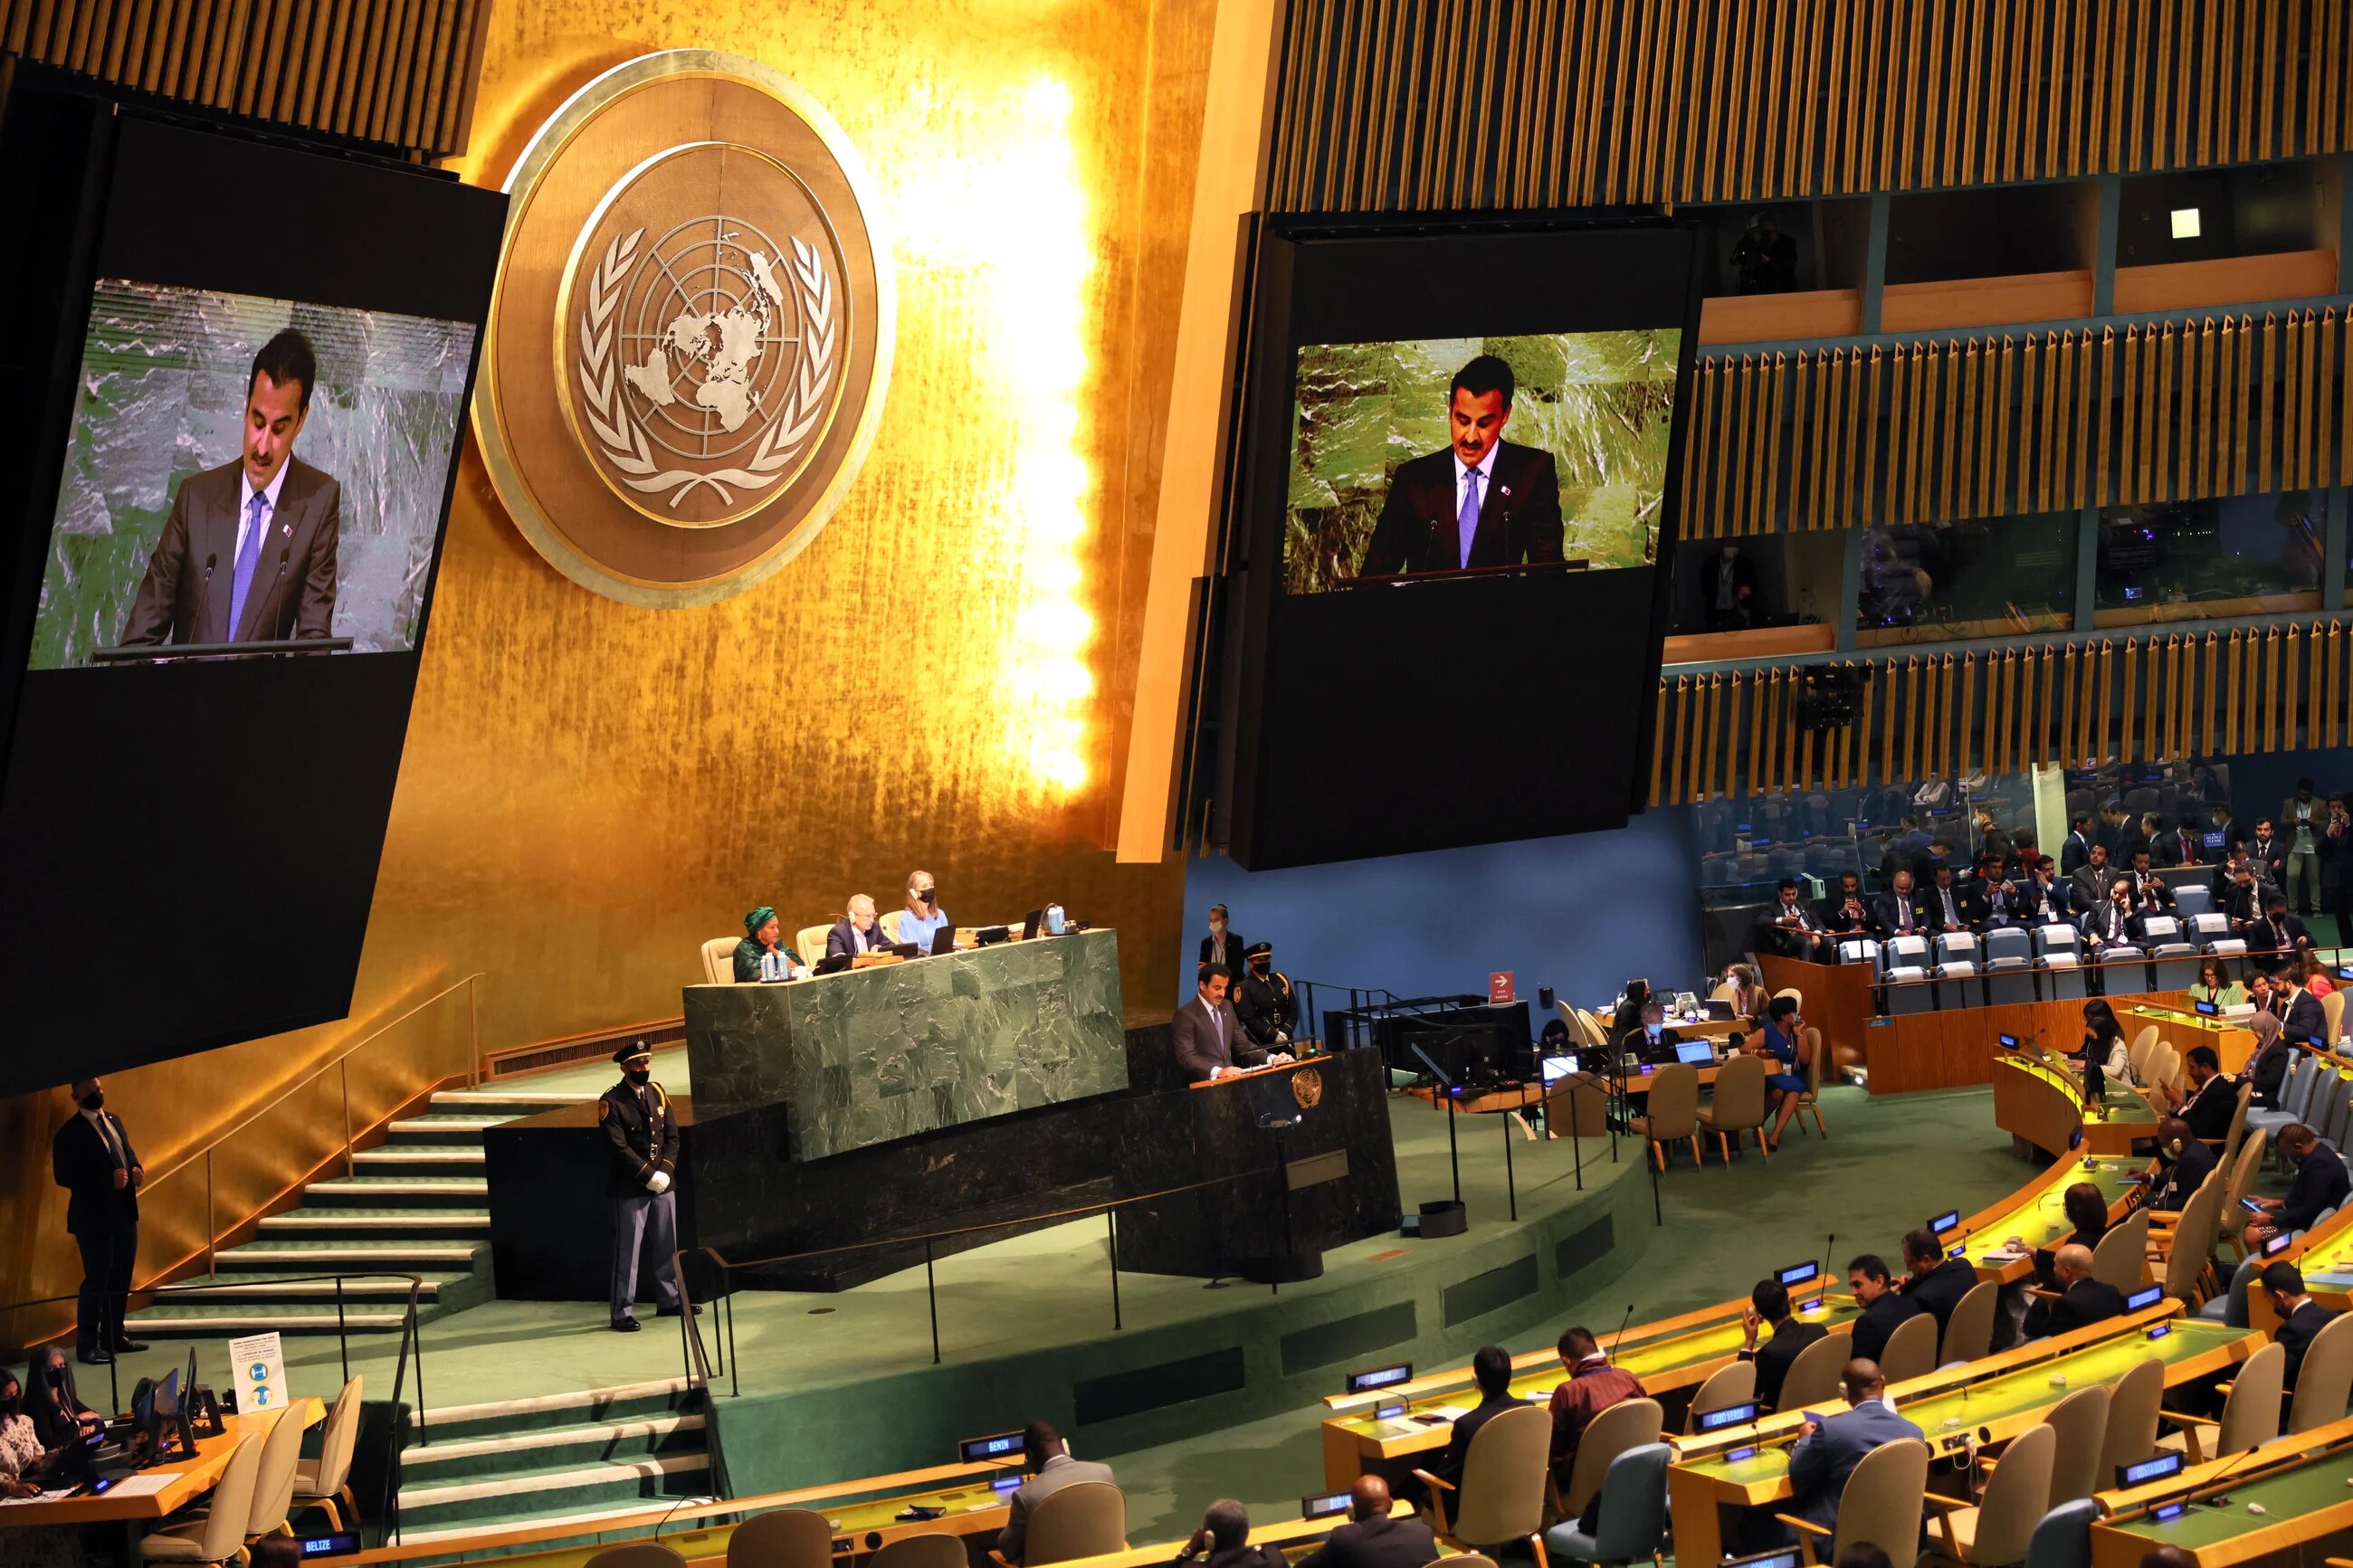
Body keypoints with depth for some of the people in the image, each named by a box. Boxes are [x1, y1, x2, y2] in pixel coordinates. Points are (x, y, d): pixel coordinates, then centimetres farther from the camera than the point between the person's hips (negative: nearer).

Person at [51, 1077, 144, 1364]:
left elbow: (128, 1152, 21)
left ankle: (115, 1336, 24)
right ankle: (87, 1346, 2)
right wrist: (109, 1181, -22)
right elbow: (63, 1176, -17)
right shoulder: (70, 1133, -12)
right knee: (97, 1281, -5)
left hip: (124, 1214, 7)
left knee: (121, 1278, 13)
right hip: (94, 1217, -7)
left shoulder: (113, 1120, 12)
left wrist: (136, 1169, -3)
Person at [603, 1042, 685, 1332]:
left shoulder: (657, 1092, 8)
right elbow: (619, 1148, -17)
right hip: (629, 1188, -6)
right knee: (627, 1251, -2)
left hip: (663, 1185, 6)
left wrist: (665, 1171, -7)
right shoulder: (612, 1101, -12)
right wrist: (649, 1175, -17)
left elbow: (672, 1136, 7)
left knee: (667, 1246, 14)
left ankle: (668, 1301, 28)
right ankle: (622, 1313, 5)